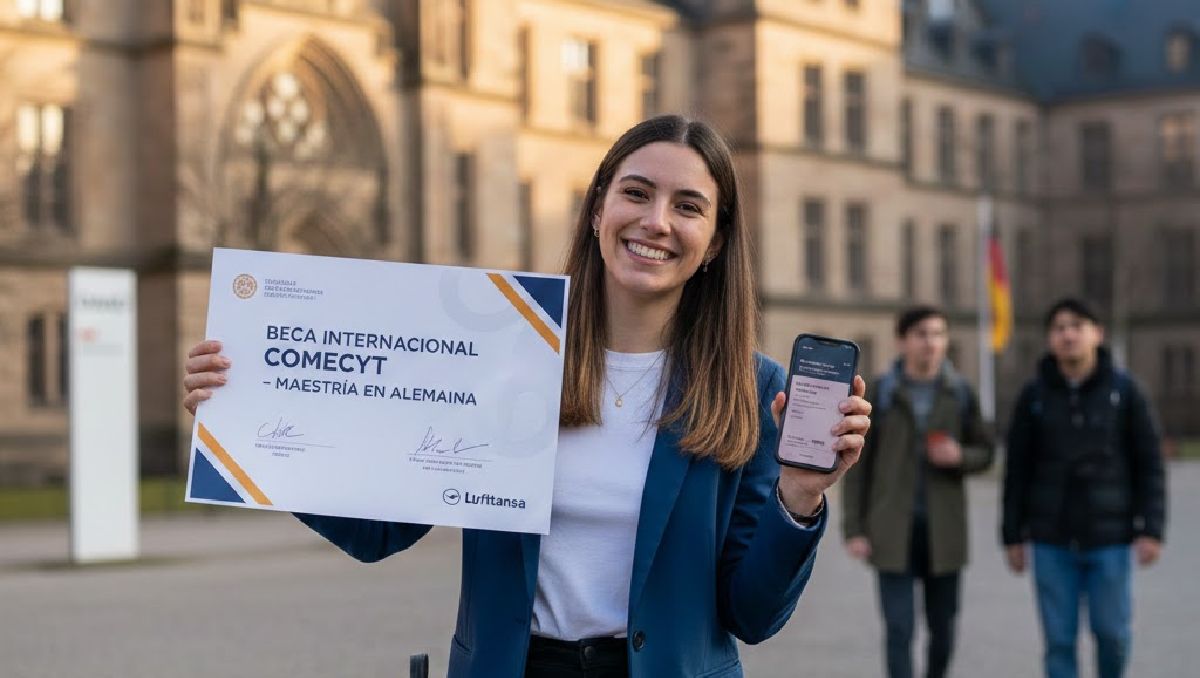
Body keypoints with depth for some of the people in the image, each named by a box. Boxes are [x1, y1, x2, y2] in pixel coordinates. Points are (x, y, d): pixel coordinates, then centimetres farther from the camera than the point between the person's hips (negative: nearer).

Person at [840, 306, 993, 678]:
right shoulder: (881, 393, -1)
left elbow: (985, 452, 11)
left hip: (944, 531, 2)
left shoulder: (960, 393, 4)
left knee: (943, 630, 9)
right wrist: (854, 529, -5)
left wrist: (960, 456, -13)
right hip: (894, 531, -2)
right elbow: (857, 465, 0)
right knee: (899, 629, -6)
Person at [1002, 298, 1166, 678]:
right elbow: (1017, 470, 5)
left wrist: (1151, 529, -6)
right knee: (1059, 639, 2)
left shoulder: (1123, 391, -1)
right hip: (1051, 540, 1)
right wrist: (1013, 535, 4)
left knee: (1112, 631, 2)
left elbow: (1149, 465, 0)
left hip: (1109, 537, -1)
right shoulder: (1034, 396, 2)